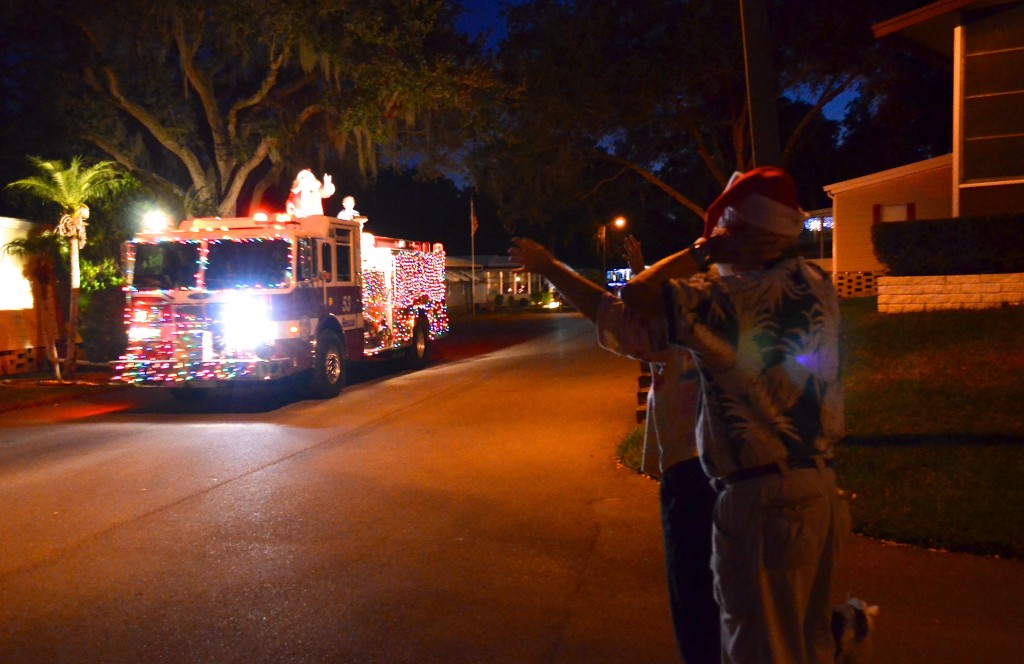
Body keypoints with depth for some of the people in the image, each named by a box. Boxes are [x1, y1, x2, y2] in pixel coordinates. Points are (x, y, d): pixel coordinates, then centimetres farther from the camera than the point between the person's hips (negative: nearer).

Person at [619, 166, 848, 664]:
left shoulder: (732, 301, -19)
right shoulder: (817, 286, 4)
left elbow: (635, 297, -19)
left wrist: (702, 251, -9)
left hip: (760, 499, -8)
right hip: (821, 490, 8)